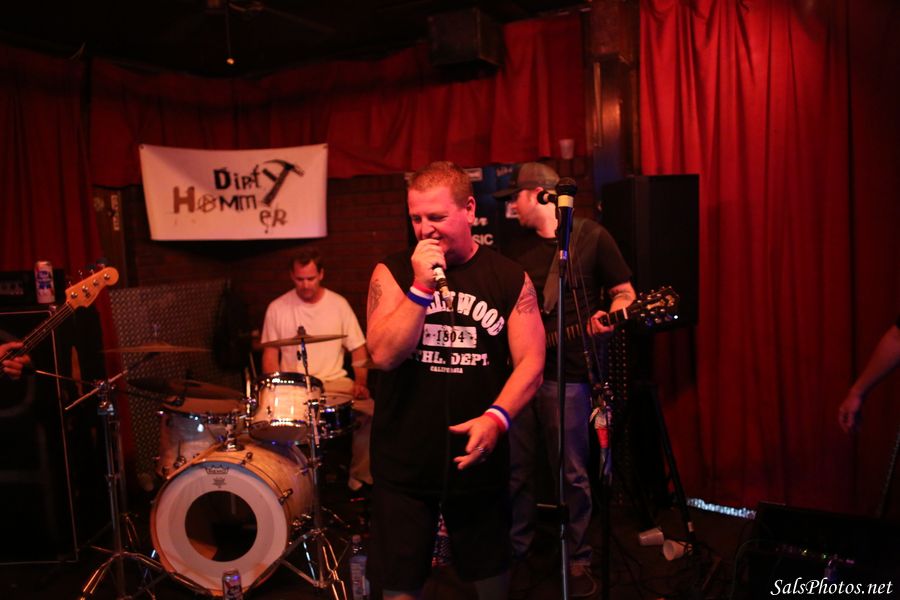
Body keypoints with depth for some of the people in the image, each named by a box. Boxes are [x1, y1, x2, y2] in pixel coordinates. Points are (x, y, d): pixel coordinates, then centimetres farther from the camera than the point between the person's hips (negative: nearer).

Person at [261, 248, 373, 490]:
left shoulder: (338, 304, 3)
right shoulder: (277, 308, 2)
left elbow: (358, 348, 5)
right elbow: (270, 355, 5)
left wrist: (360, 383, -11)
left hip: (335, 382, 1)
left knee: (370, 411, -25)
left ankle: (361, 479, -6)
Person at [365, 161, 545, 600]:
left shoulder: (510, 279, -2)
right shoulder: (392, 273, -3)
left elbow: (530, 362, -5)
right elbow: (383, 355, -14)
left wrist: (496, 417, -21)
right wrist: (421, 287, -21)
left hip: (478, 459, 1)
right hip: (403, 463, 0)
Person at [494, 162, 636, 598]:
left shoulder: (591, 237, -3)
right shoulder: (515, 247, 13)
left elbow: (624, 292, 0)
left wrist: (608, 318, -20)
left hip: (565, 375, -5)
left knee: (572, 473, 4)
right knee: (517, 470, 12)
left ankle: (579, 561, 22)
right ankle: (515, 551, 29)